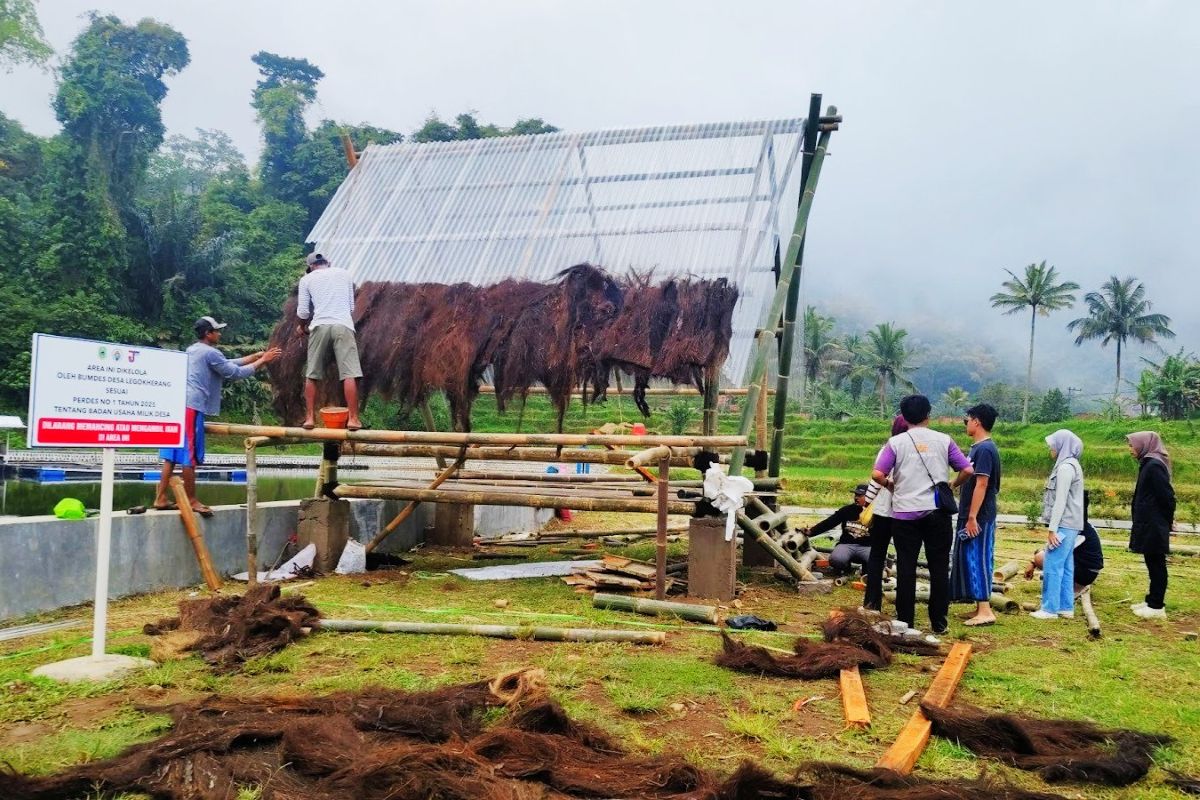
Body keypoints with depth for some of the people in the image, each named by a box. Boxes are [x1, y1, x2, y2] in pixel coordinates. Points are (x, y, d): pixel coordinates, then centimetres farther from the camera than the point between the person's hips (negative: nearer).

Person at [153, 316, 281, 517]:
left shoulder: (192, 350, 23)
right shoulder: (210, 353, -7)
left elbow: (228, 364, 24)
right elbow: (235, 373, -5)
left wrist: (256, 356, 22)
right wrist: (262, 362, 4)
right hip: (192, 407, -9)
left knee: (172, 454, 8)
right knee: (189, 455, -4)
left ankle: (161, 498, 9)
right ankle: (191, 500, 1)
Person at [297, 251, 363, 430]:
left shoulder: (307, 279, 14)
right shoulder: (345, 274, 20)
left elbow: (302, 311, 11)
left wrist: (302, 327, 30)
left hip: (320, 326, 0)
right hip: (343, 326, 0)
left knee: (311, 375, 9)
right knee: (349, 374, -6)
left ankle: (310, 417, 7)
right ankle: (353, 418, -11)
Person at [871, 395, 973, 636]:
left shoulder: (896, 442, -2)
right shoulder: (944, 441, 3)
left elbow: (877, 474, -10)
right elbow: (967, 470, 2)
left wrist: (890, 485, 10)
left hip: (905, 513, -1)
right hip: (937, 513, 1)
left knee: (906, 568, 5)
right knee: (939, 568, 9)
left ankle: (905, 622, 9)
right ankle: (939, 623, 14)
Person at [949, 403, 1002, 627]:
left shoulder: (985, 449, -16)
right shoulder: (978, 447, 14)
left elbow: (981, 484, -21)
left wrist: (972, 517, -22)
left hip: (978, 517, -10)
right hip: (971, 515, 10)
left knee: (977, 560, -7)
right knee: (971, 559, 13)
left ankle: (985, 611, -3)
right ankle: (981, 606, 20)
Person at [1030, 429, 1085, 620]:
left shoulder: (1066, 467, -15)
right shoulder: (1071, 465, 16)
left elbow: (1060, 500, -19)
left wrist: (1052, 528, -18)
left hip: (1064, 525, -10)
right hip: (1070, 525, 10)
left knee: (1053, 566, -6)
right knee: (1065, 567, 11)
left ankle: (1050, 609, -3)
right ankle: (1066, 607, 15)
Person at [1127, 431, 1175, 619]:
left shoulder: (1154, 466, -19)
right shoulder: (1149, 463, 11)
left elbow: (1166, 495, -20)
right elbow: (1165, 494, 17)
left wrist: (1168, 519, -8)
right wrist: (1168, 519, 17)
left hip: (1154, 526, -10)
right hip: (1149, 524, 10)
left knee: (1156, 563, -2)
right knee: (1153, 563, 16)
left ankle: (1157, 607, 4)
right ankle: (1153, 601, 25)